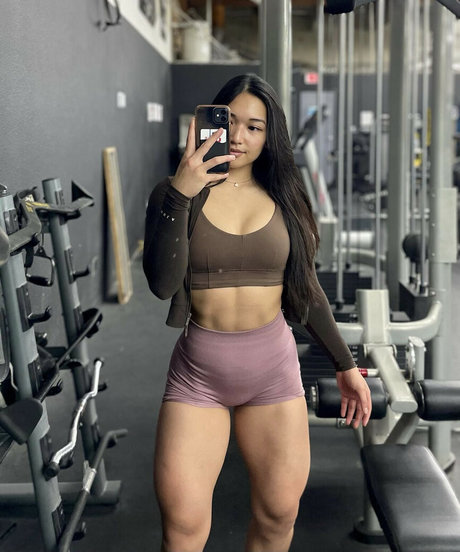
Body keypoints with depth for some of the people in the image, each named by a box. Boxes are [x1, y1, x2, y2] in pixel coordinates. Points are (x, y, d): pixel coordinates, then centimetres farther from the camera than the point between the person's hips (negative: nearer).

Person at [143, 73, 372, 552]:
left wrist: (347, 367, 12)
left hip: (273, 366, 3)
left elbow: (306, 291, 12)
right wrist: (180, 194, -24)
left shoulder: (282, 199, 6)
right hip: (198, 369, -2)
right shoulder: (175, 193, -2)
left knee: (279, 513, 7)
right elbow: (162, 284, -16)